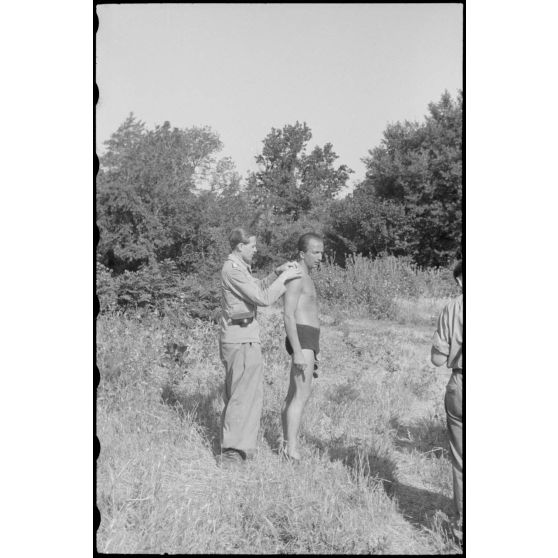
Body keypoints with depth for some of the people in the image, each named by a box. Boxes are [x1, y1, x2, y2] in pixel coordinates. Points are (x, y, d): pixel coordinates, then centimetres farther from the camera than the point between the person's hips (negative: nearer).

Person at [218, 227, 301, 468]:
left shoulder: (238, 267, 15)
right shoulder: (233, 270, -17)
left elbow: (258, 288, 24)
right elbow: (263, 298, -19)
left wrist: (278, 272, 11)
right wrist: (284, 278, -10)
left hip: (236, 339, 11)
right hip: (243, 341, -11)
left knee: (234, 395, 16)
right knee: (246, 395, -9)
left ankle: (229, 449, 24)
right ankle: (232, 452, -8)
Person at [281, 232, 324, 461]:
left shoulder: (305, 278, 20)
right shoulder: (296, 277, -12)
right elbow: (288, 316, -18)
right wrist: (297, 352, -23)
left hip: (307, 342, 10)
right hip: (302, 341, -10)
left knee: (293, 395, 11)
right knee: (302, 396, -13)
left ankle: (286, 445, 17)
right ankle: (292, 451, -13)